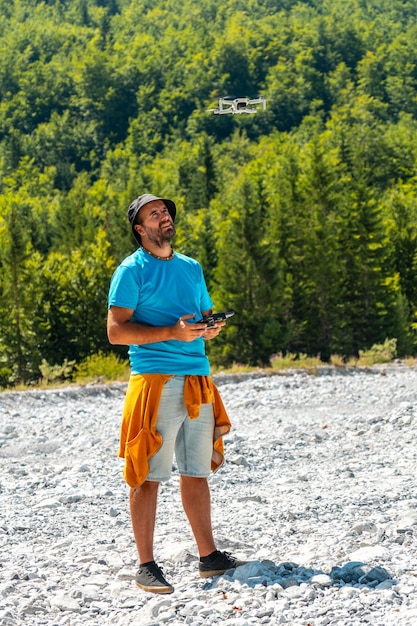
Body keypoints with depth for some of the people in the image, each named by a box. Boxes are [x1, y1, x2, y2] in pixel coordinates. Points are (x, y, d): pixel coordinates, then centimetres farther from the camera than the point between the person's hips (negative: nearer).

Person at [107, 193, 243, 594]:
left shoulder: (191, 268, 18)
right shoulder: (132, 271, -2)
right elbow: (116, 331, -9)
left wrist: (210, 329, 3)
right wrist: (172, 332, -18)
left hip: (197, 381, 6)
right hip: (155, 380, -6)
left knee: (196, 471, 11)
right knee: (148, 475, -4)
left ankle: (209, 557, 18)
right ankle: (146, 567, -1)